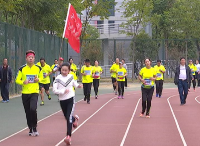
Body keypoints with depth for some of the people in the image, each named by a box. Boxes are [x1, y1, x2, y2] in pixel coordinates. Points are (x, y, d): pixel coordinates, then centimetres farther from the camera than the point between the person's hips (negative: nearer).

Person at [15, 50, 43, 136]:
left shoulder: (38, 68, 3)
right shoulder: (22, 69, 0)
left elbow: (41, 77, 17)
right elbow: (17, 80, 4)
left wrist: (38, 79, -6)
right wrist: (23, 82, -17)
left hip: (34, 92, -1)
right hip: (25, 93, 2)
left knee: (33, 109, -22)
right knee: (28, 112, 7)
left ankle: (34, 128, -6)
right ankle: (30, 129, 24)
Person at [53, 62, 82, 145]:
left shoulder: (71, 77, 0)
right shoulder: (58, 79, -8)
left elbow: (74, 83, 20)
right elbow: (54, 90, -12)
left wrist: (78, 86, 0)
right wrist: (63, 91, -23)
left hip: (71, 99, -1)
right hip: (62, 100, 1)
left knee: (69, 117, -14)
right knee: (67, 117, 18)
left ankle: (68, 136, -19)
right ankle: (75, 119, 55)